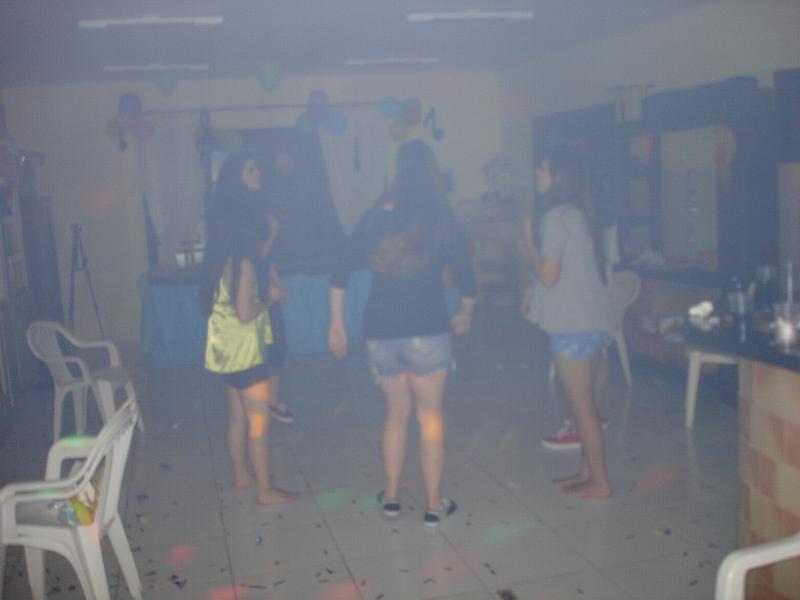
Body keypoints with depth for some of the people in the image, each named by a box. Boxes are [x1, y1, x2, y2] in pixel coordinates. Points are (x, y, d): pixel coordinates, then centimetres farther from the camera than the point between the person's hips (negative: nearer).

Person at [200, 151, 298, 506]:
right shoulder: (241, 258, -23)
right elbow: (245, 311, -23)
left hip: (225, 343, 9)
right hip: (243, 345, -9)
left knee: (238, 415, 20)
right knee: (259, 420, 2)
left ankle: (241, 476, 34)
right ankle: (265, 490, 13)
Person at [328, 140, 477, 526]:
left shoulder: (374, 218, 3)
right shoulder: (441, 221, -5)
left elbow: (341, 274, 2)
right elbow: (465, 278, 0)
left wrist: (337, 324, 10)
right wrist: (465, 314, 19)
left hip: (380, 331, 3)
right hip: (426, 331, -3)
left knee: (396, 412, 19)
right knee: (430, 417, 9)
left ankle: (391, 496, 28)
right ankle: (434, 505, 16)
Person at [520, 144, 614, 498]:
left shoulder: (555, 216, -15)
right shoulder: (576, 213, 14)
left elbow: (548, 275, -17)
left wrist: (528, 243, -2)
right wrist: (535, 297, 23)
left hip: (573, 326, -9)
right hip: (592, 322, 9)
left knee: (581, 406, 1)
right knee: (586, 404, 16)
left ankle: (599, 482, 11)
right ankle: (588, 471, 26)